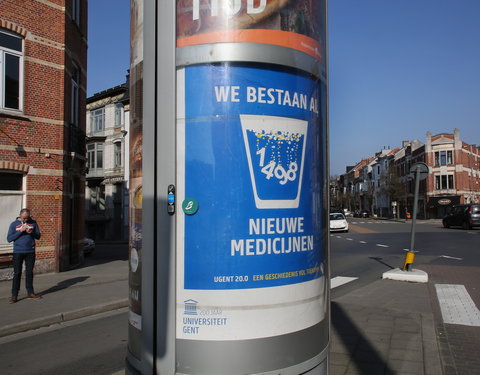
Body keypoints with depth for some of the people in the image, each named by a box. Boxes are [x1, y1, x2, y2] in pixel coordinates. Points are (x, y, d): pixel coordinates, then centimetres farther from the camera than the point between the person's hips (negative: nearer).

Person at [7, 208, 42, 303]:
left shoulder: (33, 223, 6)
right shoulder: (14, 224, 1)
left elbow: (38, 236, 7)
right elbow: (9, 238, -5)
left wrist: (32, 233, -14)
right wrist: (20, 231, -16)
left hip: (30, 252, 2)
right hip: (18, 252, -2)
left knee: (29, 273, 9)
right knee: (17, 273, -1)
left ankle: (30, 293, 19)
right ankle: (14, 295, 5)